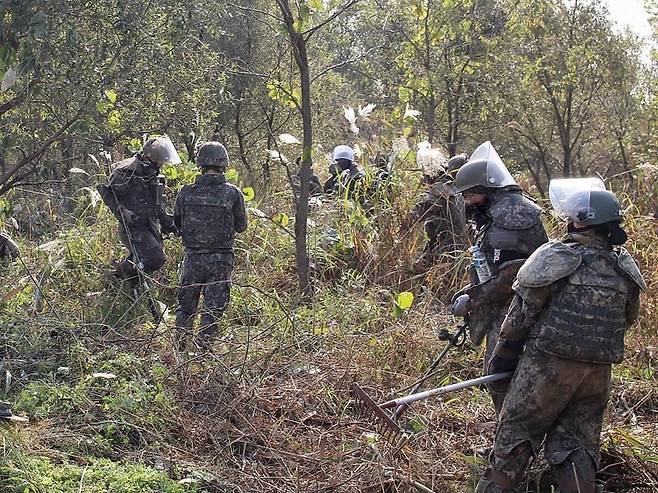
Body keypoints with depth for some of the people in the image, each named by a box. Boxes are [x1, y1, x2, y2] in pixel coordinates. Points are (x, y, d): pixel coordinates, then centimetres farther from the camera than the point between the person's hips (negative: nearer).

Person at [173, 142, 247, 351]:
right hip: (221, 259, -1)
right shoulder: (232, 193, -8)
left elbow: (177, 223, 5)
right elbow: (241, 226, 2)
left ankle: (179, 349, 21)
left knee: (185, 307, 16)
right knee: (213, 309, 7)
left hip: (193, 258, 2)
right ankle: (203, 348, 6)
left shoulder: (186, 192, -5)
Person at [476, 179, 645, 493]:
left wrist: (502, 360, 1)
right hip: (599, 372, 5)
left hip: (549, 365, -5)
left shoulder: (555, 257, -13)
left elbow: (521, 314, -9)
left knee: (515, 434, 7)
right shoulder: (625, 267, 3)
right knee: (577, 443, 13)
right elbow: (627, 320, 14)